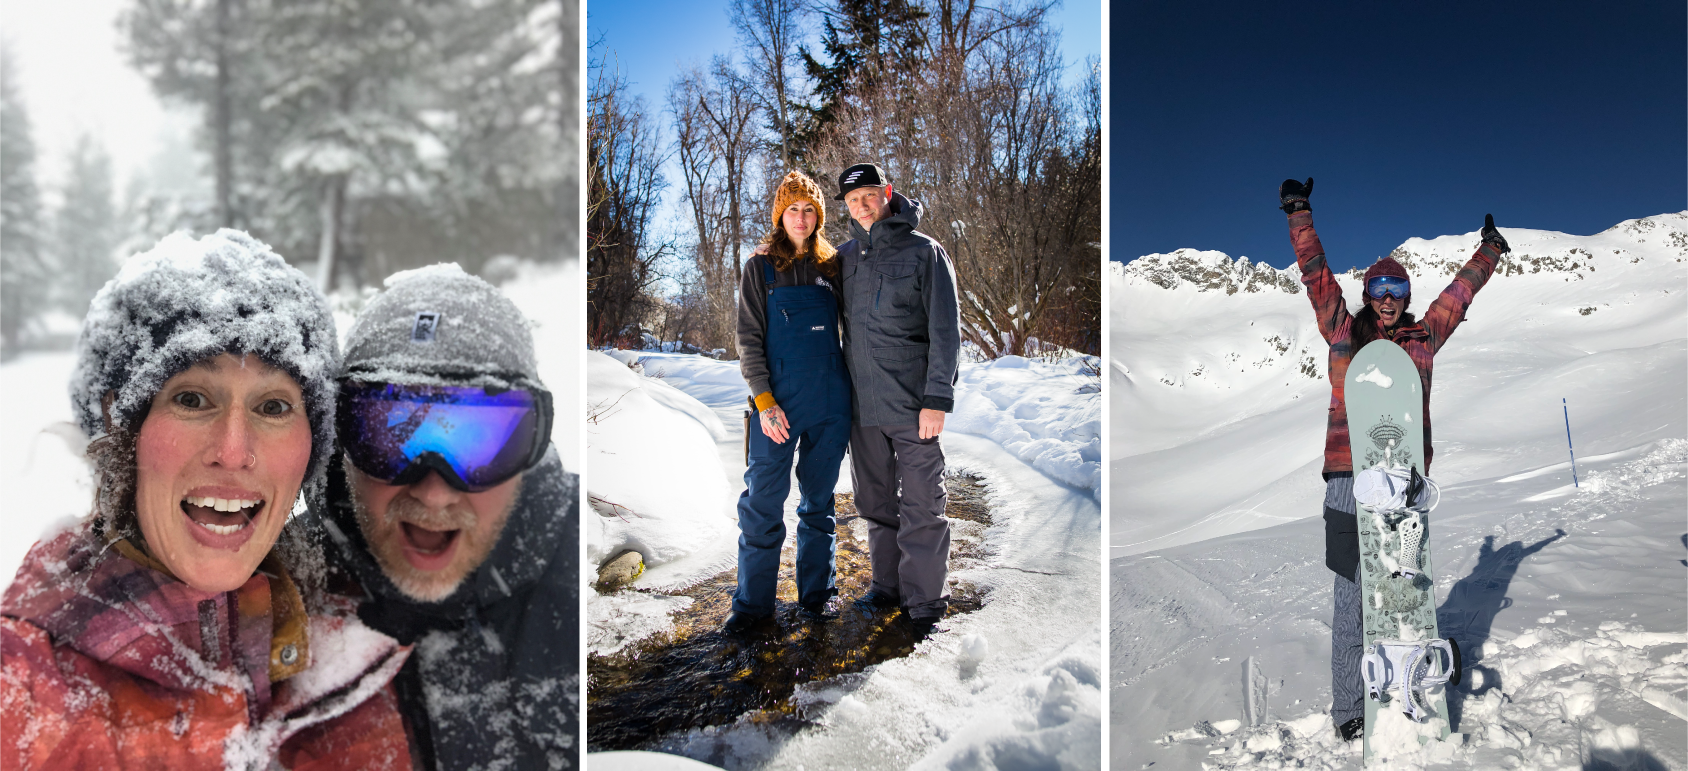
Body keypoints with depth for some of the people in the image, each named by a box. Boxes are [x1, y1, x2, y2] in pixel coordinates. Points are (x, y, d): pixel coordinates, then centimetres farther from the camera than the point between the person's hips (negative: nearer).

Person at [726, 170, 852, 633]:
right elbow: (749, 339, -2)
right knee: (762, 500, -2)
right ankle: (754, 600, 9)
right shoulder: (761, 267, 2)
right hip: (779, 402, -3)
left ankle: (816, 593, 20)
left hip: (830, 403, 3)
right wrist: (764, 400, -11)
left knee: (819, 500, 10)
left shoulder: (830, 266, 10)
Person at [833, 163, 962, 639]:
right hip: (860, 402, 5)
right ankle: (888, 586, 27)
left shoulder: (925, 252, -3)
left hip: (912, 404, -5)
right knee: (876, 503, 14)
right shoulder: (845, 257, 11)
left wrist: (937, 399, -13)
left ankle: (925, 603, 6)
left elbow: (945, 330, -7)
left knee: (922, 507, -2)